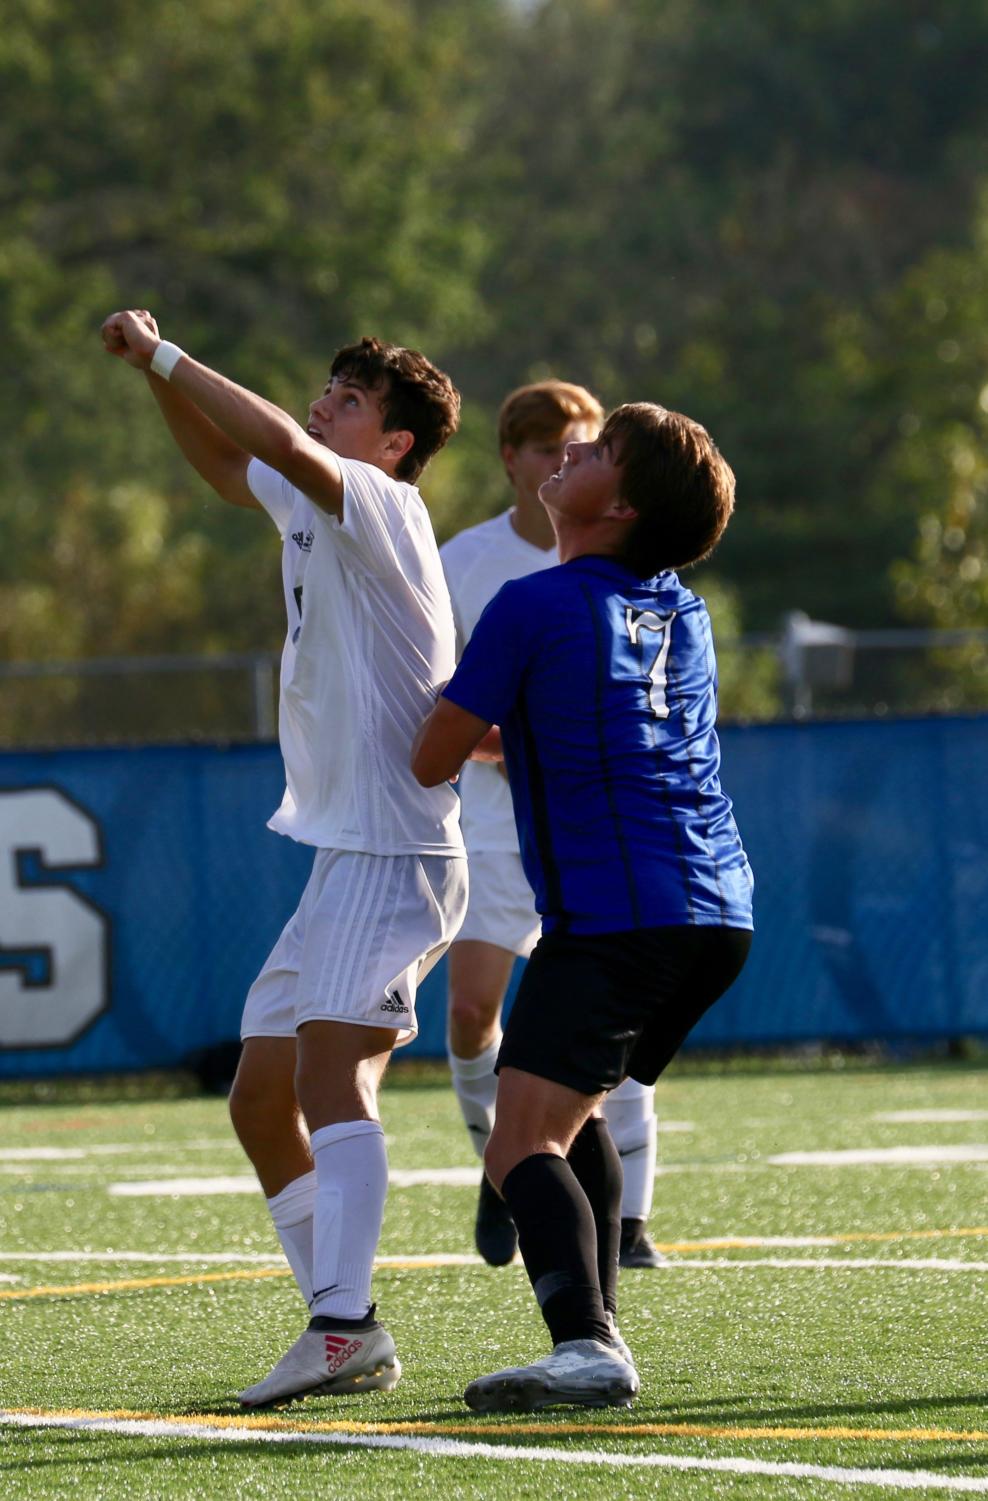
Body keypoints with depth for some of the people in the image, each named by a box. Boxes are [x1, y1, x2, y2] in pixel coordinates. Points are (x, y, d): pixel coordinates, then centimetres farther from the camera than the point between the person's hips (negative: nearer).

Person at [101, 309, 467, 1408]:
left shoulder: (383, 506, -10)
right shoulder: (312, 510, 15)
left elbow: (284, 448, -27)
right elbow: (226, 463, 31)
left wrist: (168, 358, -19)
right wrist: (155, 370, 15)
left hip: (392, 852, -10)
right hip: (341, 856, 10)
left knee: (331, 1071, -24)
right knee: (261, 1101, 10)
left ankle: (342, 1325, -35)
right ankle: (348, 1339, 12)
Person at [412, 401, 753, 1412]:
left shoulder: (534, 606, -4)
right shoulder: (684, 615, 18)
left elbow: (433, 761, 1)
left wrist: (474, 730, 22)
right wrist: (506, 730, 39)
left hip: (611, 918, -8)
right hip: (716, 914, 8)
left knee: (522, 1147, -17)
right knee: (573, 1112, 27)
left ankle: (586, 1346, -37)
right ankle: (597, 1329, 22)